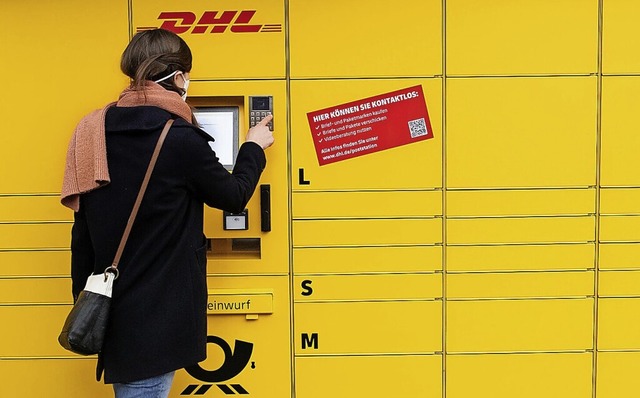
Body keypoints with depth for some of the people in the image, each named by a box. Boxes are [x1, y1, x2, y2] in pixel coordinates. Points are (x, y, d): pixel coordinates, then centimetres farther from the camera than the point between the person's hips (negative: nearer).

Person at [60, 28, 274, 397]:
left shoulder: (95, 132, 2)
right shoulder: (181, 139, -16)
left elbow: (83, 232, 7)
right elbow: (234, 196, -1)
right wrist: (253, 149, 16)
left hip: (112, 309, 7)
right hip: (157, 317, -6)